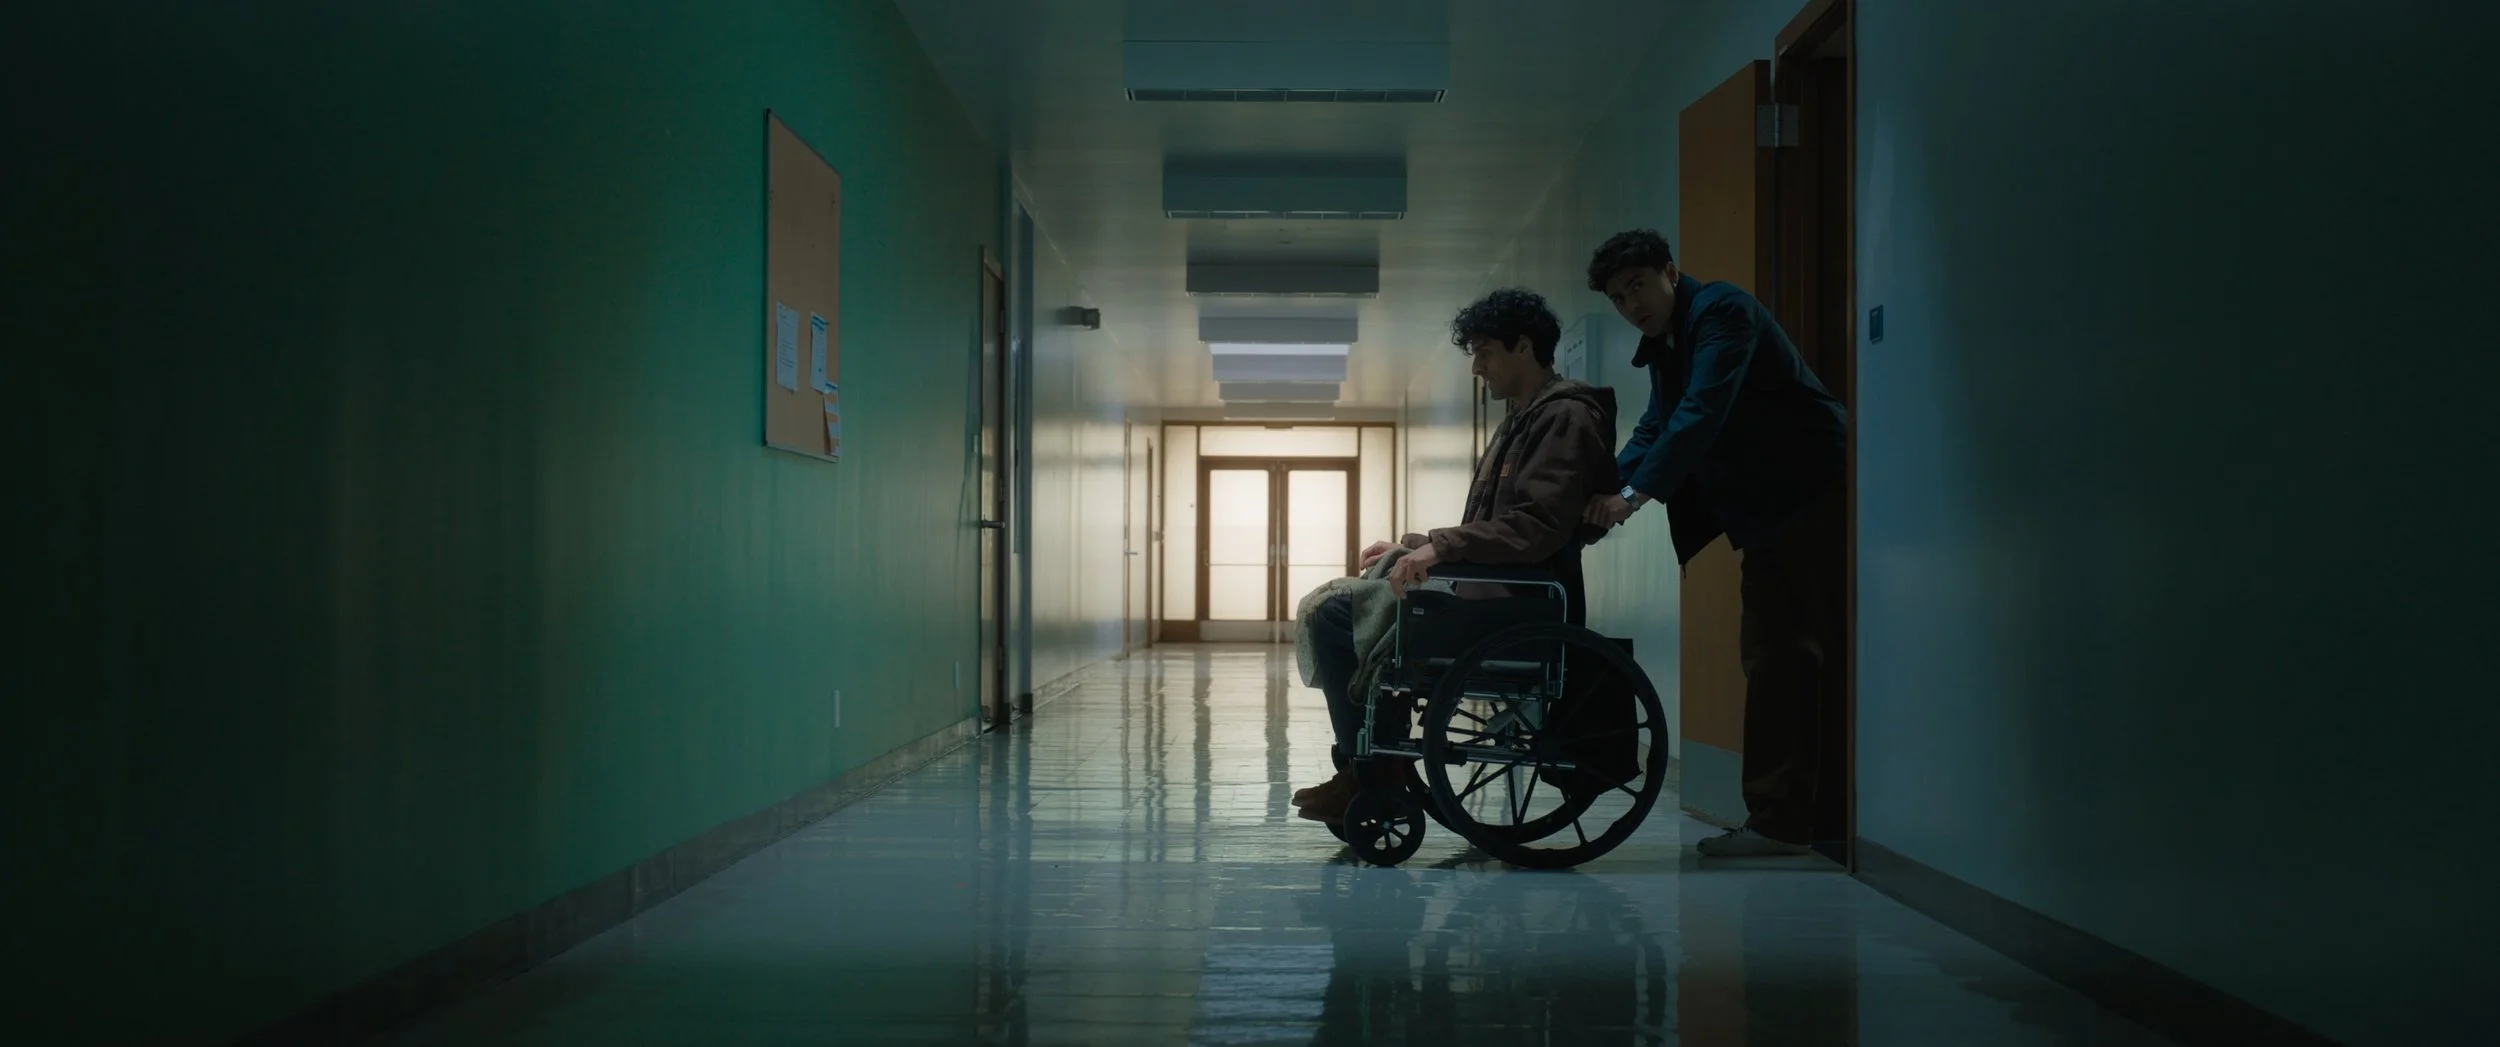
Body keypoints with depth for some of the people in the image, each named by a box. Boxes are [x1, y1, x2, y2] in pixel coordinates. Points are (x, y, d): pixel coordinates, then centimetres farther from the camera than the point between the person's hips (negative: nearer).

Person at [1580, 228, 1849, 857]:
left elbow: (1701, 414, -25)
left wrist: (1635, 492, -30)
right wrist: (1604, 491, -3)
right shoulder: (1663, 346, 15)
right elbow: (1655, 430, 13)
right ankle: (1779, 815, 16)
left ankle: (1779, 821, -9)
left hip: (1811, 495, -10)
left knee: (1787, 656, -10)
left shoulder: (1721, 311, -14)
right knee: (1769, 655, 11)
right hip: (1765, 510, 10)